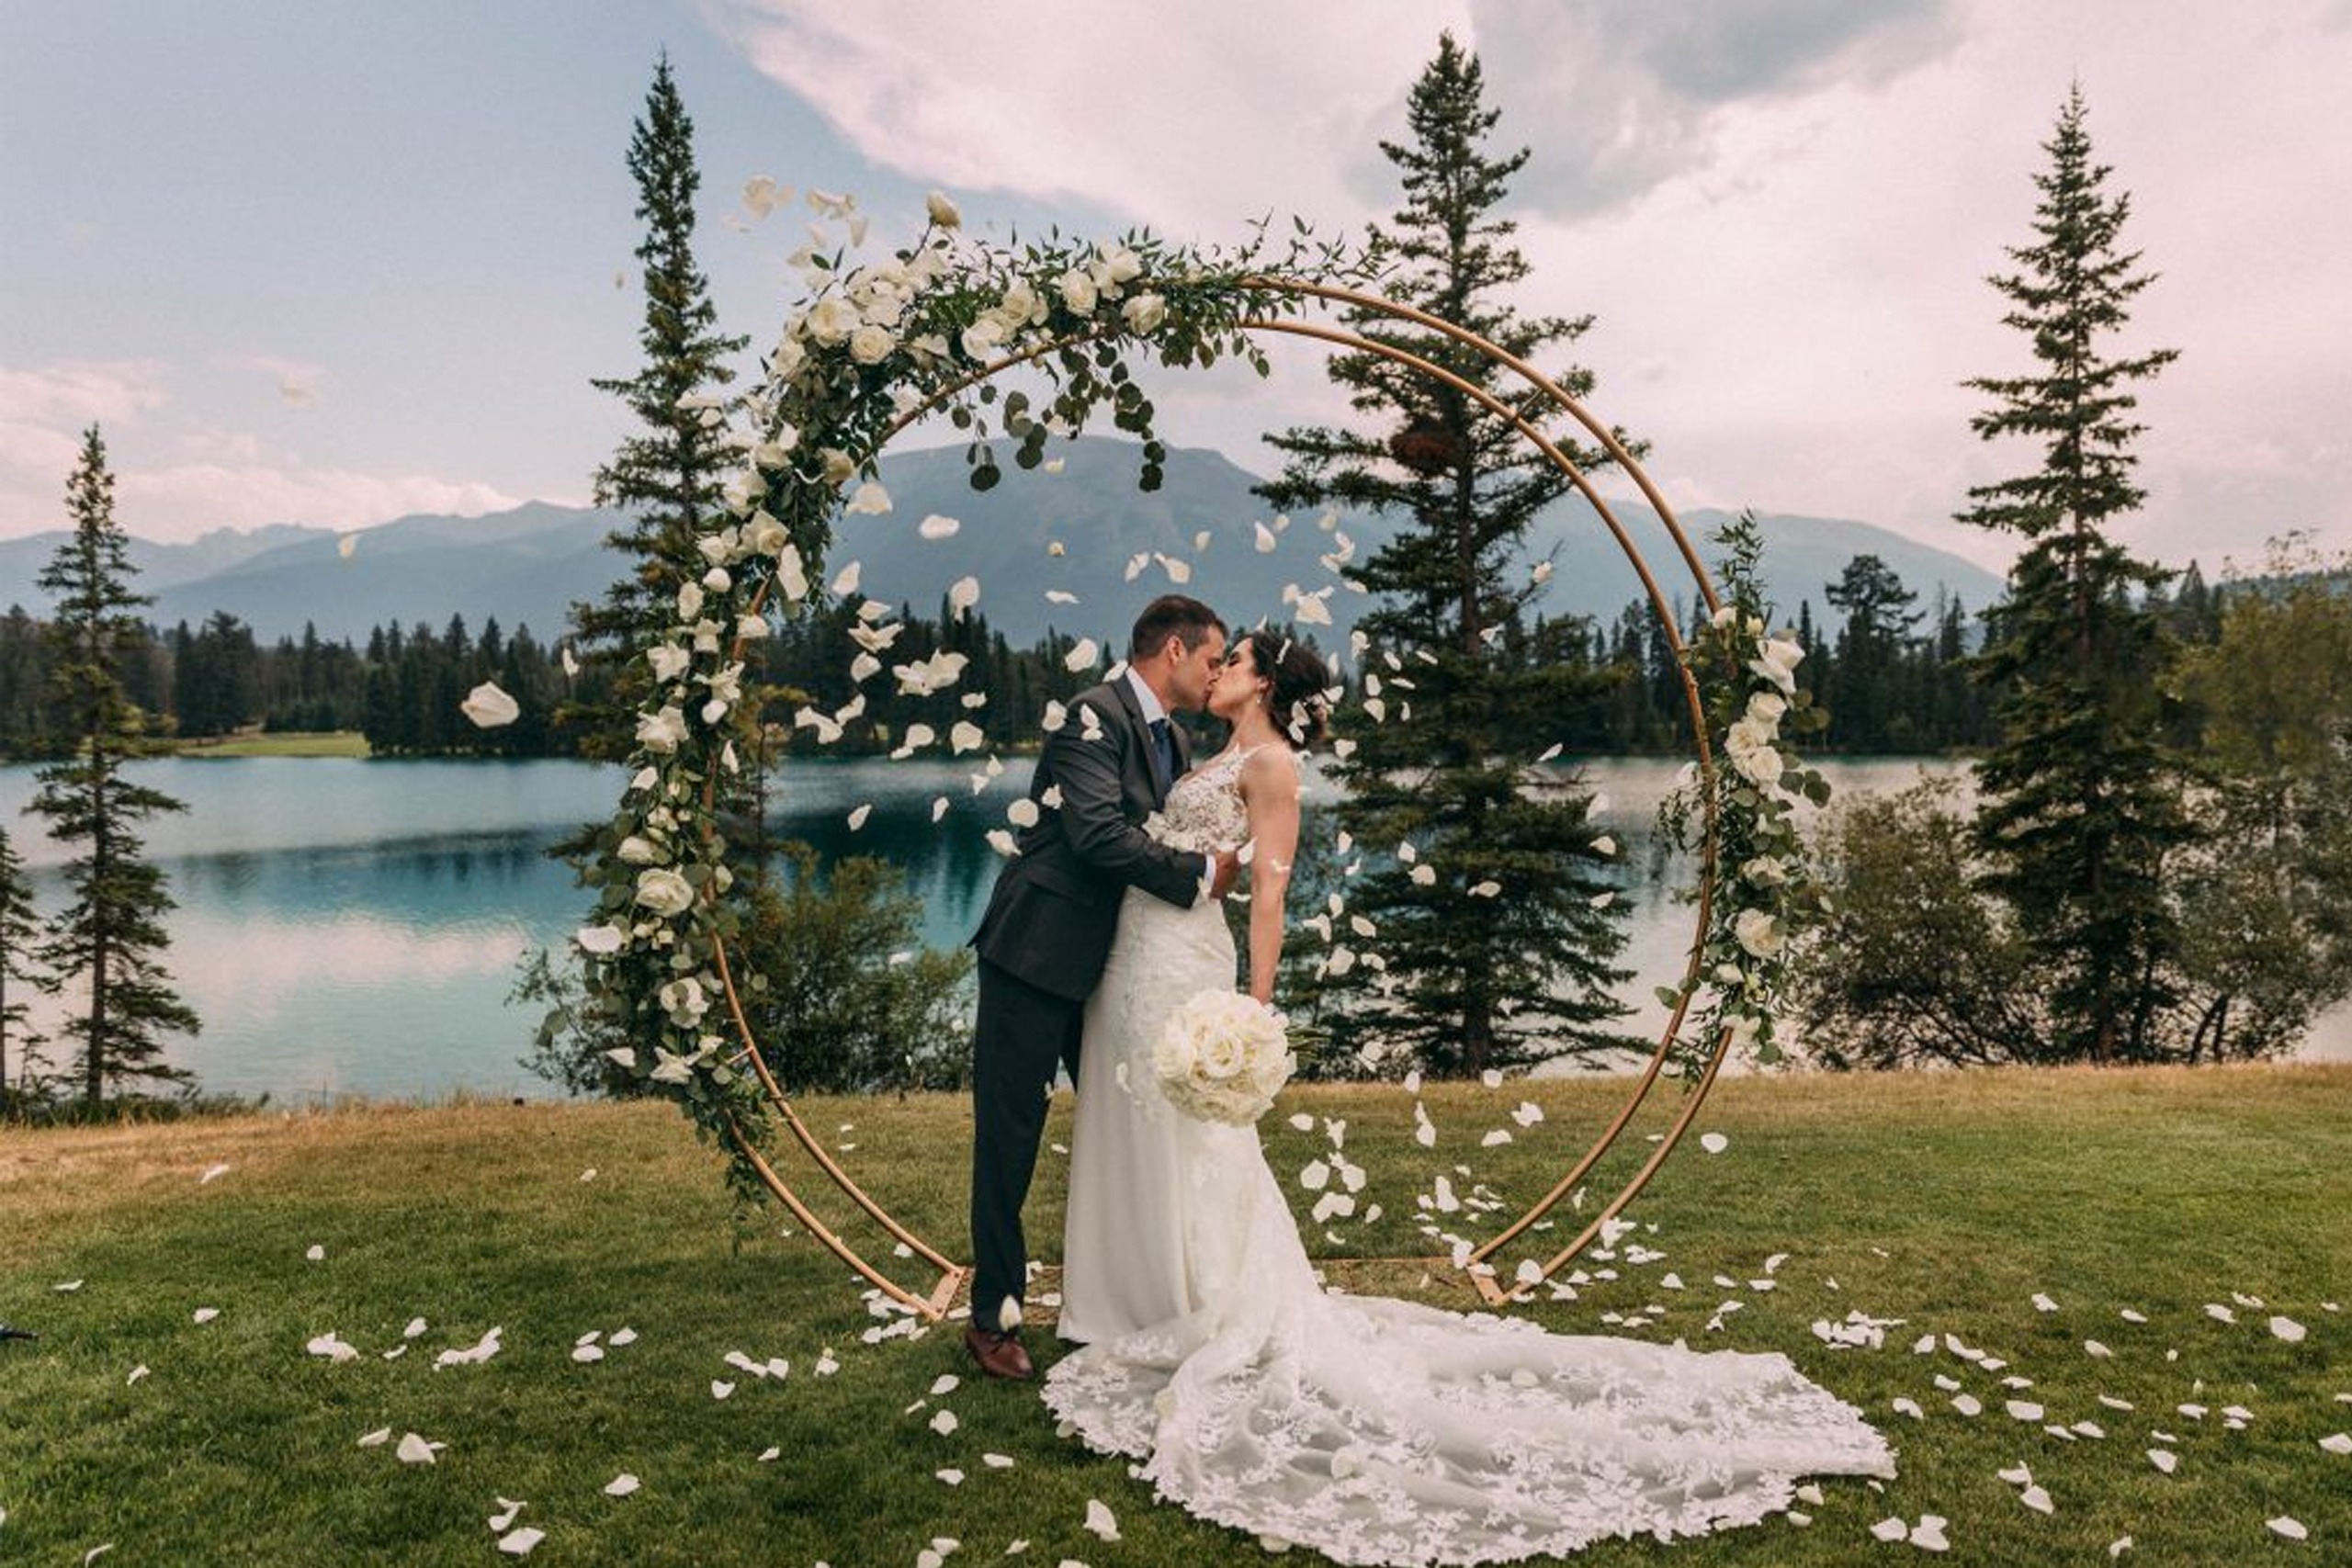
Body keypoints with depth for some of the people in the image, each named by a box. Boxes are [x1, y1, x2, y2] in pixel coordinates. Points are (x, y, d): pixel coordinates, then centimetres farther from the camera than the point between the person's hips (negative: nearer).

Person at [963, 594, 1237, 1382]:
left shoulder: (1175, 741, 13)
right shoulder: (1095, 713, -14)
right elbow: (1098, 832, -25)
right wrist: (1200, 875, -20)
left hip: (1110, 962, 9)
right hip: (1038, 953, -9)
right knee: (1009, 1138, 1)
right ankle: (994, 1317, 13)